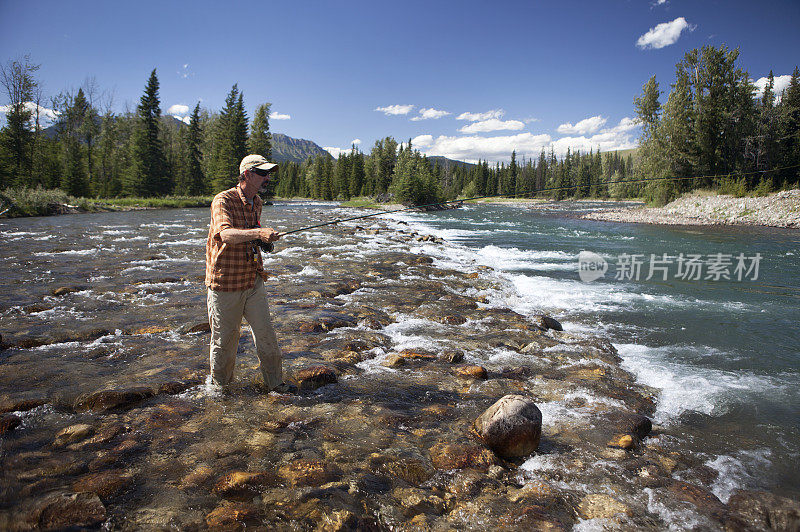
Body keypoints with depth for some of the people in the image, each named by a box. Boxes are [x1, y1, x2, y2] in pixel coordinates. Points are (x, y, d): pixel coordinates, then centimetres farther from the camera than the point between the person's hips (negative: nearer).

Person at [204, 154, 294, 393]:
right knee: (224, 339, 7)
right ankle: (220, 386, 29)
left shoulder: (257, 203, 10)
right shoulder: (223, 200, -14)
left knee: (265, 334, 5)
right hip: (225, 283, -6)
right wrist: (259, 233, -47)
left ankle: (275, 382, 20)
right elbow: (226, 234, -33)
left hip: (253, 281, 6)